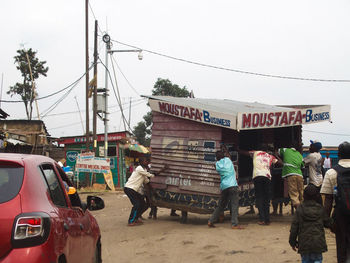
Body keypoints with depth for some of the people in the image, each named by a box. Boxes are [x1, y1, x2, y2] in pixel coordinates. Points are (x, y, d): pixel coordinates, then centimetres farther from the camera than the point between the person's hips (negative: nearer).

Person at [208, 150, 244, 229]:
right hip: (232, 185, -4)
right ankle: (234, 224, -13)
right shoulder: (228, 160, 8)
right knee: (234, 205, -5)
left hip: (223, 187, 4)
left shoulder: (217, 164, 10)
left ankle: (211, 221, 16)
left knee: (221, 206, 15)